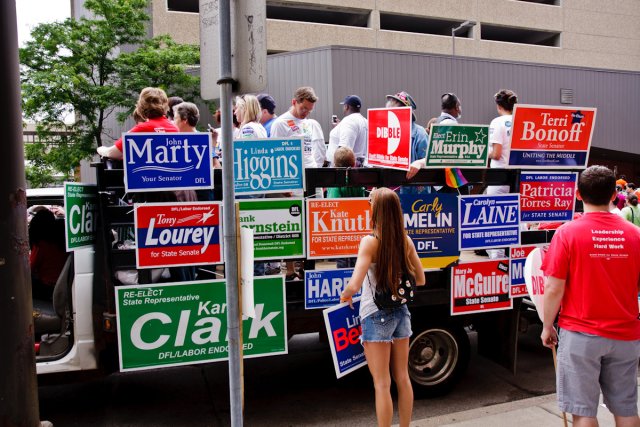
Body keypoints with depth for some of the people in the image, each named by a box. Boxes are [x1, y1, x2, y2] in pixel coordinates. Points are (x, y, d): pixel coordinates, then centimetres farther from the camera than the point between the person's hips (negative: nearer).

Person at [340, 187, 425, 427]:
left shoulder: (370, 241, -18)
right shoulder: (405, 240, -1)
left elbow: (354, 285, -26)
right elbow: (420, 280, 7)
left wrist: (345, 295, -6)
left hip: (376, 316, -6)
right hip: (400, 312, 6)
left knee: (382, 384, 5)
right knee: (402, 378, 18)